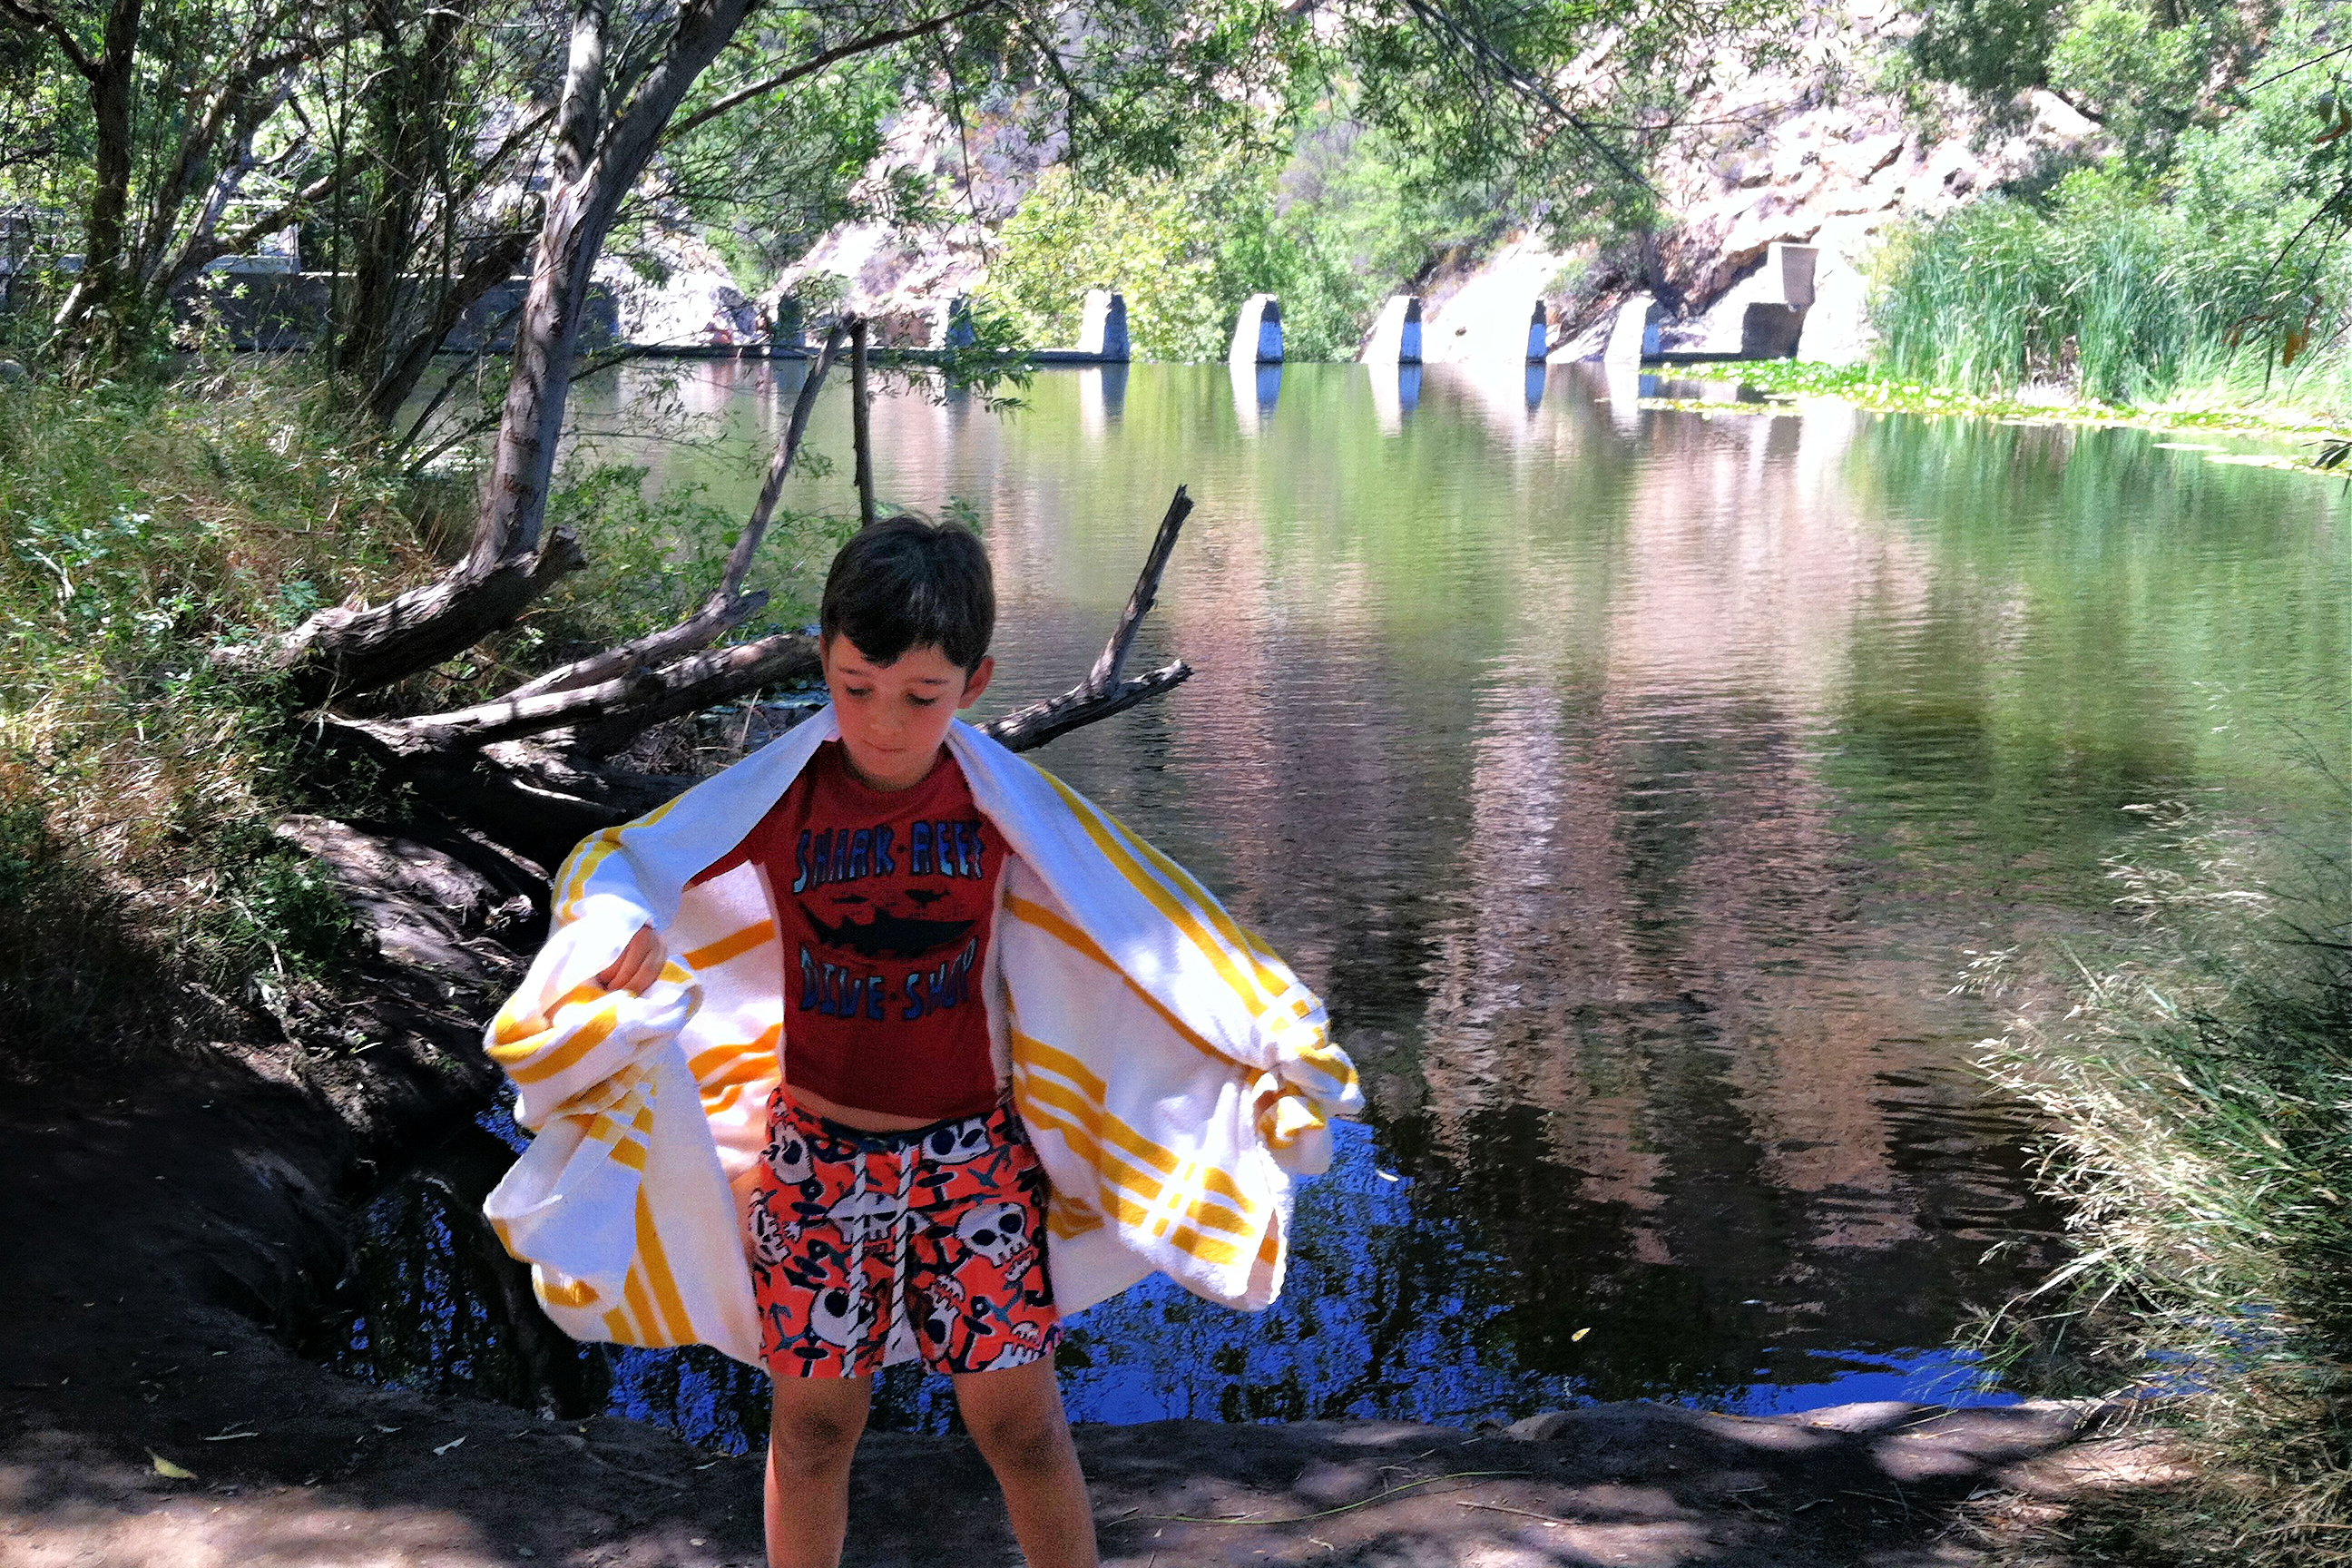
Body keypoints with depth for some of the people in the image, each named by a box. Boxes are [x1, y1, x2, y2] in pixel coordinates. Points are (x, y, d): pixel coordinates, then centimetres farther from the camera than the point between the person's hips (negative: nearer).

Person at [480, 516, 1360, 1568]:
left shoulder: (1002, 801, -7)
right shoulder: (775, 799, -8)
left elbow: (1147, 917, -2)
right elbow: (621, 867, -2)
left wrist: (1273, 1040, -4)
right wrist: (617, 929, -26)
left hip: (974, 1154, 0)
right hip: (817, 1159, 1)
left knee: (1019, 1421, 3)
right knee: (814, 1422, 11)